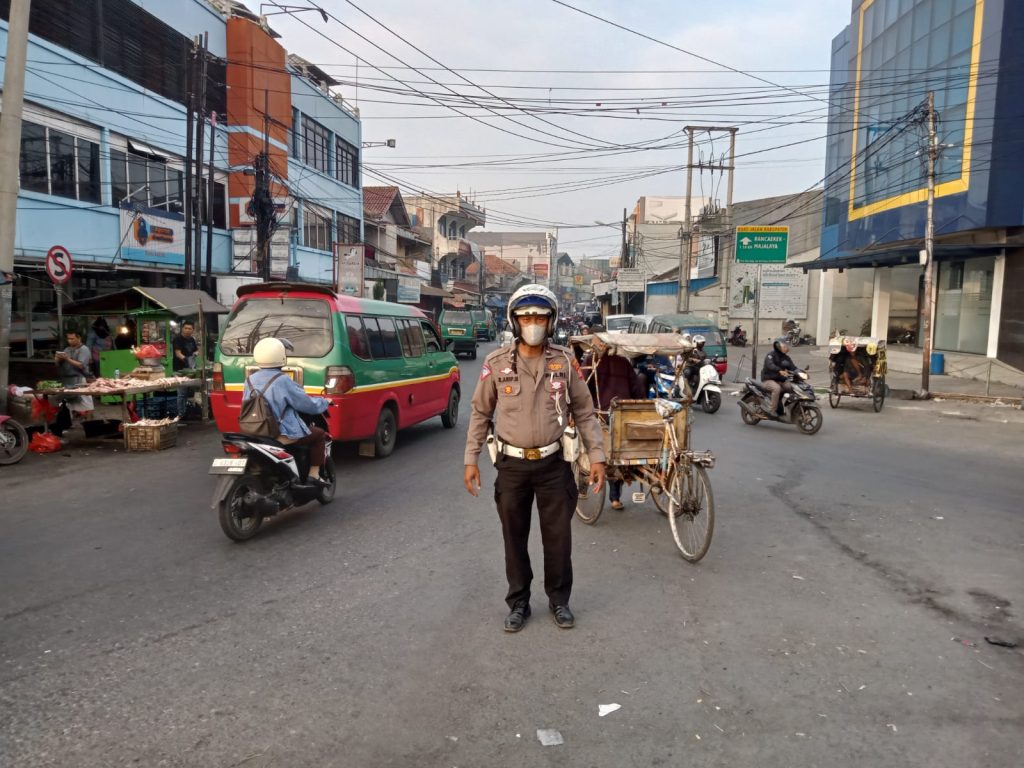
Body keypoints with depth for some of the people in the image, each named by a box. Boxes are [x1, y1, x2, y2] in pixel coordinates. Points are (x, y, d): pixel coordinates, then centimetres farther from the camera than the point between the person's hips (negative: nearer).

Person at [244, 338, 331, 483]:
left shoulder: (250, 380, 3)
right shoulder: (282, 380, -15)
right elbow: (307, 404, -9)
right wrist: (324, 402, 10)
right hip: (283, 435, -7)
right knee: (320, 434, 13)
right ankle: (314, 474, 8)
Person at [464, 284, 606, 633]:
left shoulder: (565, 362, -2)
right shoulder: (497, 363, -4)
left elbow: (584, 412, 3)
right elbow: (480, 414, 4)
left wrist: (596, 455, -2)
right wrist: (471, 459, 0)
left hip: (554, 463, 0)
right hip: (511, 464, 0)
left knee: (558, 538, 9)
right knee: (514, 539, 11)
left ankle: (559, 600, 31)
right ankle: (518, 603, 29)